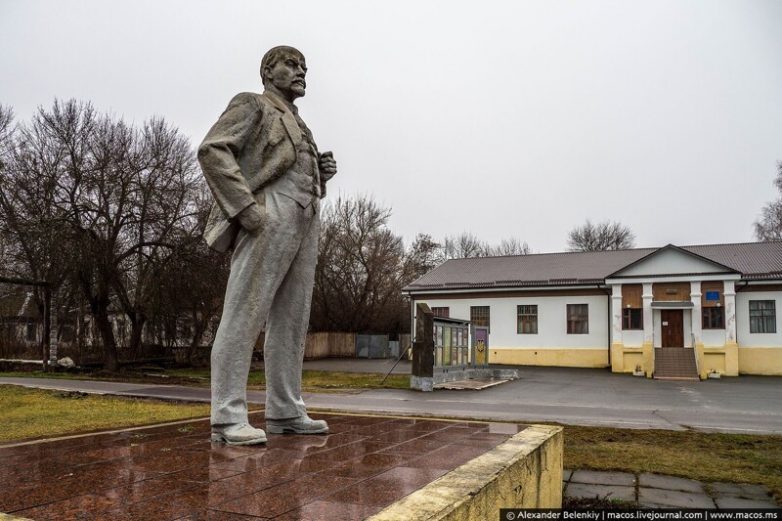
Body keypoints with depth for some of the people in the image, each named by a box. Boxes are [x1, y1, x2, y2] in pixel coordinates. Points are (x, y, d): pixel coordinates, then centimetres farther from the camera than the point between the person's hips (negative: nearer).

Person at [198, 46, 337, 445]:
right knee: (245, 315, -12)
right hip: (268, 215, -8)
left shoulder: (298, 125, 33)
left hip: (306, 221, 8)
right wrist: (245, 206, -18)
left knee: (291, 319, 5)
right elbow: (212, 150, -7)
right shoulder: (251, 104, 9)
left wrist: (321, 172, 9)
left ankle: (285, 412, 9)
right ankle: (228, 418, -11)